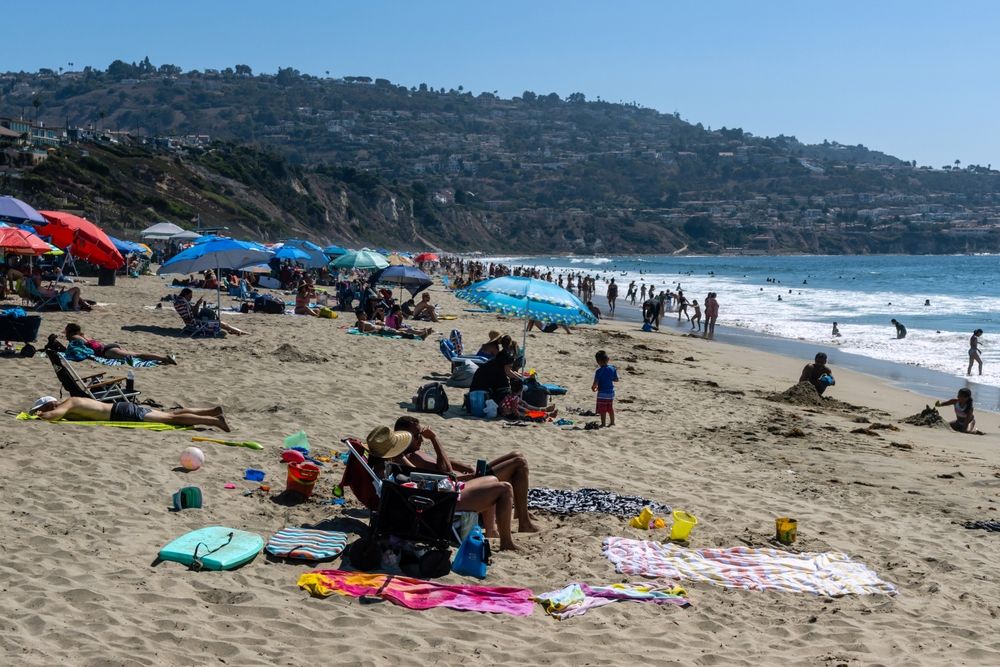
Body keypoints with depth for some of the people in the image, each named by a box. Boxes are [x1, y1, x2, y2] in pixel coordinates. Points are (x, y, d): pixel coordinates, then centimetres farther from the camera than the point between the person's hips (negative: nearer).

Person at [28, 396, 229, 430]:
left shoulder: (68, 403, -10)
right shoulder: (69, 404, 16)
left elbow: (52, 415, -28)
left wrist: (37, 414, -7)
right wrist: (39, 412, 26)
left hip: (123, 413, -9)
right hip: (121, 409, 9)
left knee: (171, 418, -14)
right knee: (171, 414, 7)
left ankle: (214, 420, -19)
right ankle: (213, 412, 5)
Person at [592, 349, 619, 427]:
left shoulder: (599, 371, -18)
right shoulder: (613, 369, -1)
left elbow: (595, 383, -20)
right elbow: (616, 379, 8)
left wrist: (593, 387, 0)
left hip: (602, 393, -6)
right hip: (611, 392, 6)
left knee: (602, 409, 2)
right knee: (610, 408, 19)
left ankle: (603, 423, 5)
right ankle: (612, 422, 27)